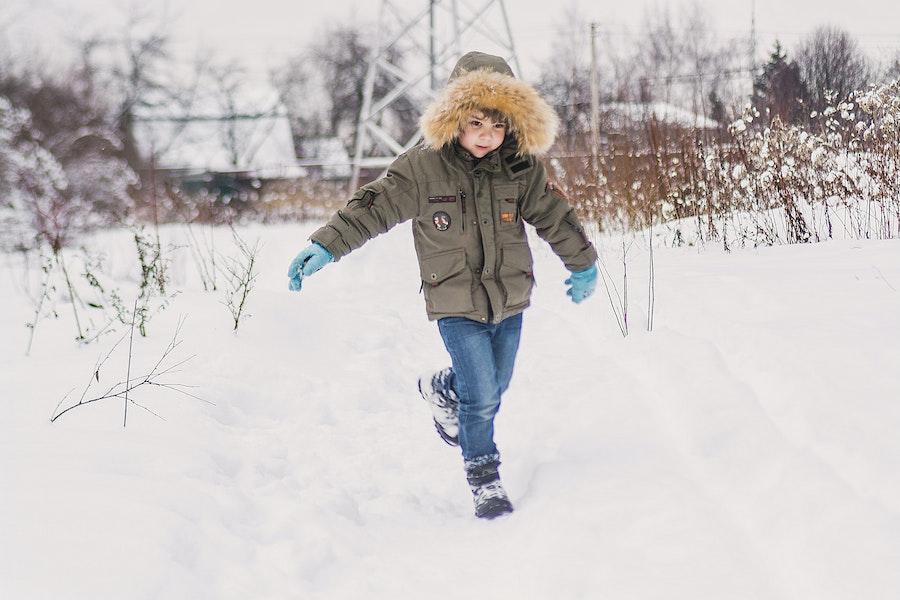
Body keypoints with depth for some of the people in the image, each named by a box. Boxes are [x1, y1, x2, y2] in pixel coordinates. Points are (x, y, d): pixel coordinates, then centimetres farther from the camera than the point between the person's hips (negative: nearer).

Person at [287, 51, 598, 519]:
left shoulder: (521, 166, -4)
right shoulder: (422, 168, -14)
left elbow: (553, 216, 9)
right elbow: (373, 208, -13)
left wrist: (583, 264, 20)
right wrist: (324, 247, -21)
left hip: (510, 301, 4)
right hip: (456, 307, -4)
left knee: (493, 388, 19)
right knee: (482, 397, -9)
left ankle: (441, 390, 52)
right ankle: (484, 479, 10)